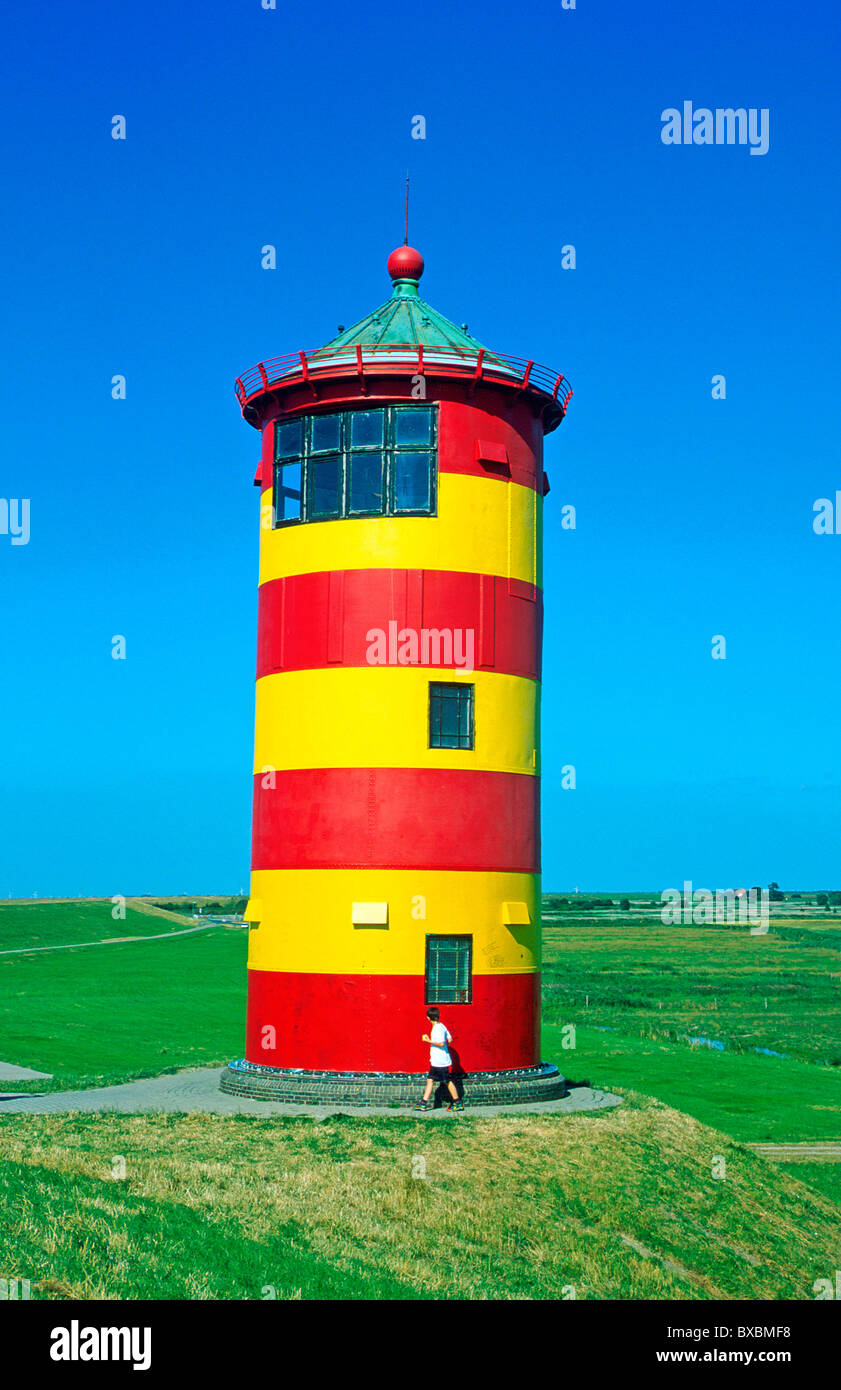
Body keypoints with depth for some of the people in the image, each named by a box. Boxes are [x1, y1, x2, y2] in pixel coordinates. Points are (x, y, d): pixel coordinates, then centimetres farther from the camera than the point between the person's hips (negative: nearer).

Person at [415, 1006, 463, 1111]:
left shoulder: (438, 1028, -19)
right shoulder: (441, 1026, 8)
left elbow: (441, 1043, -26)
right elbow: (450, 1039, 12)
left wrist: (428, 1041, -21)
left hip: (441, 1062, -9)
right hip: (435, 1061, 9)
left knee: (448, 1081, 0)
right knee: (430, 1080, 8)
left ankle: (458, 1103, 9)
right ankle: (424, 1103, 9)